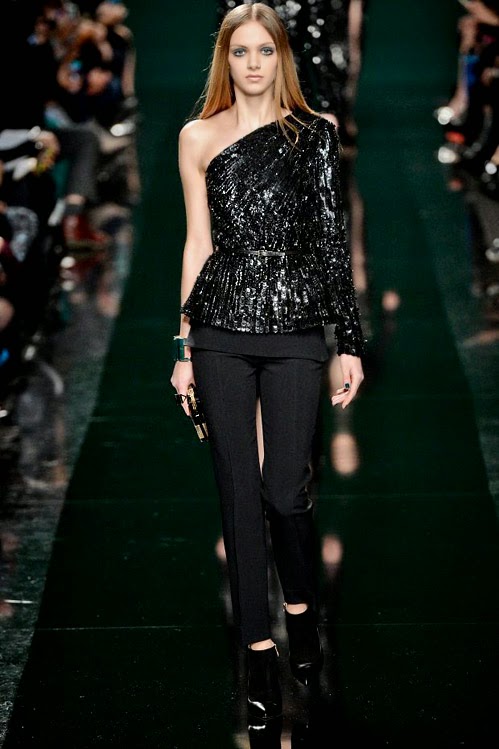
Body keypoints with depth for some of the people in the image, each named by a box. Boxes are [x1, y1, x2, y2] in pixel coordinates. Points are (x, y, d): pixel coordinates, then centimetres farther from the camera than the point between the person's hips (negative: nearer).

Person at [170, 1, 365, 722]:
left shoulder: (315, 133, 4)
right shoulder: (199, 137, 7)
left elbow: (332, 238, 2)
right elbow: (197, 243, 8)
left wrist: (351, 340, -2)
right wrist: (184, 346, 6)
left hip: (295, 330, -1)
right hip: (222, 332, 1)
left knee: (285, 492, -3)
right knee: (240, 494, 3)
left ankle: (302, 608, 27)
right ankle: (260, 649, 14)